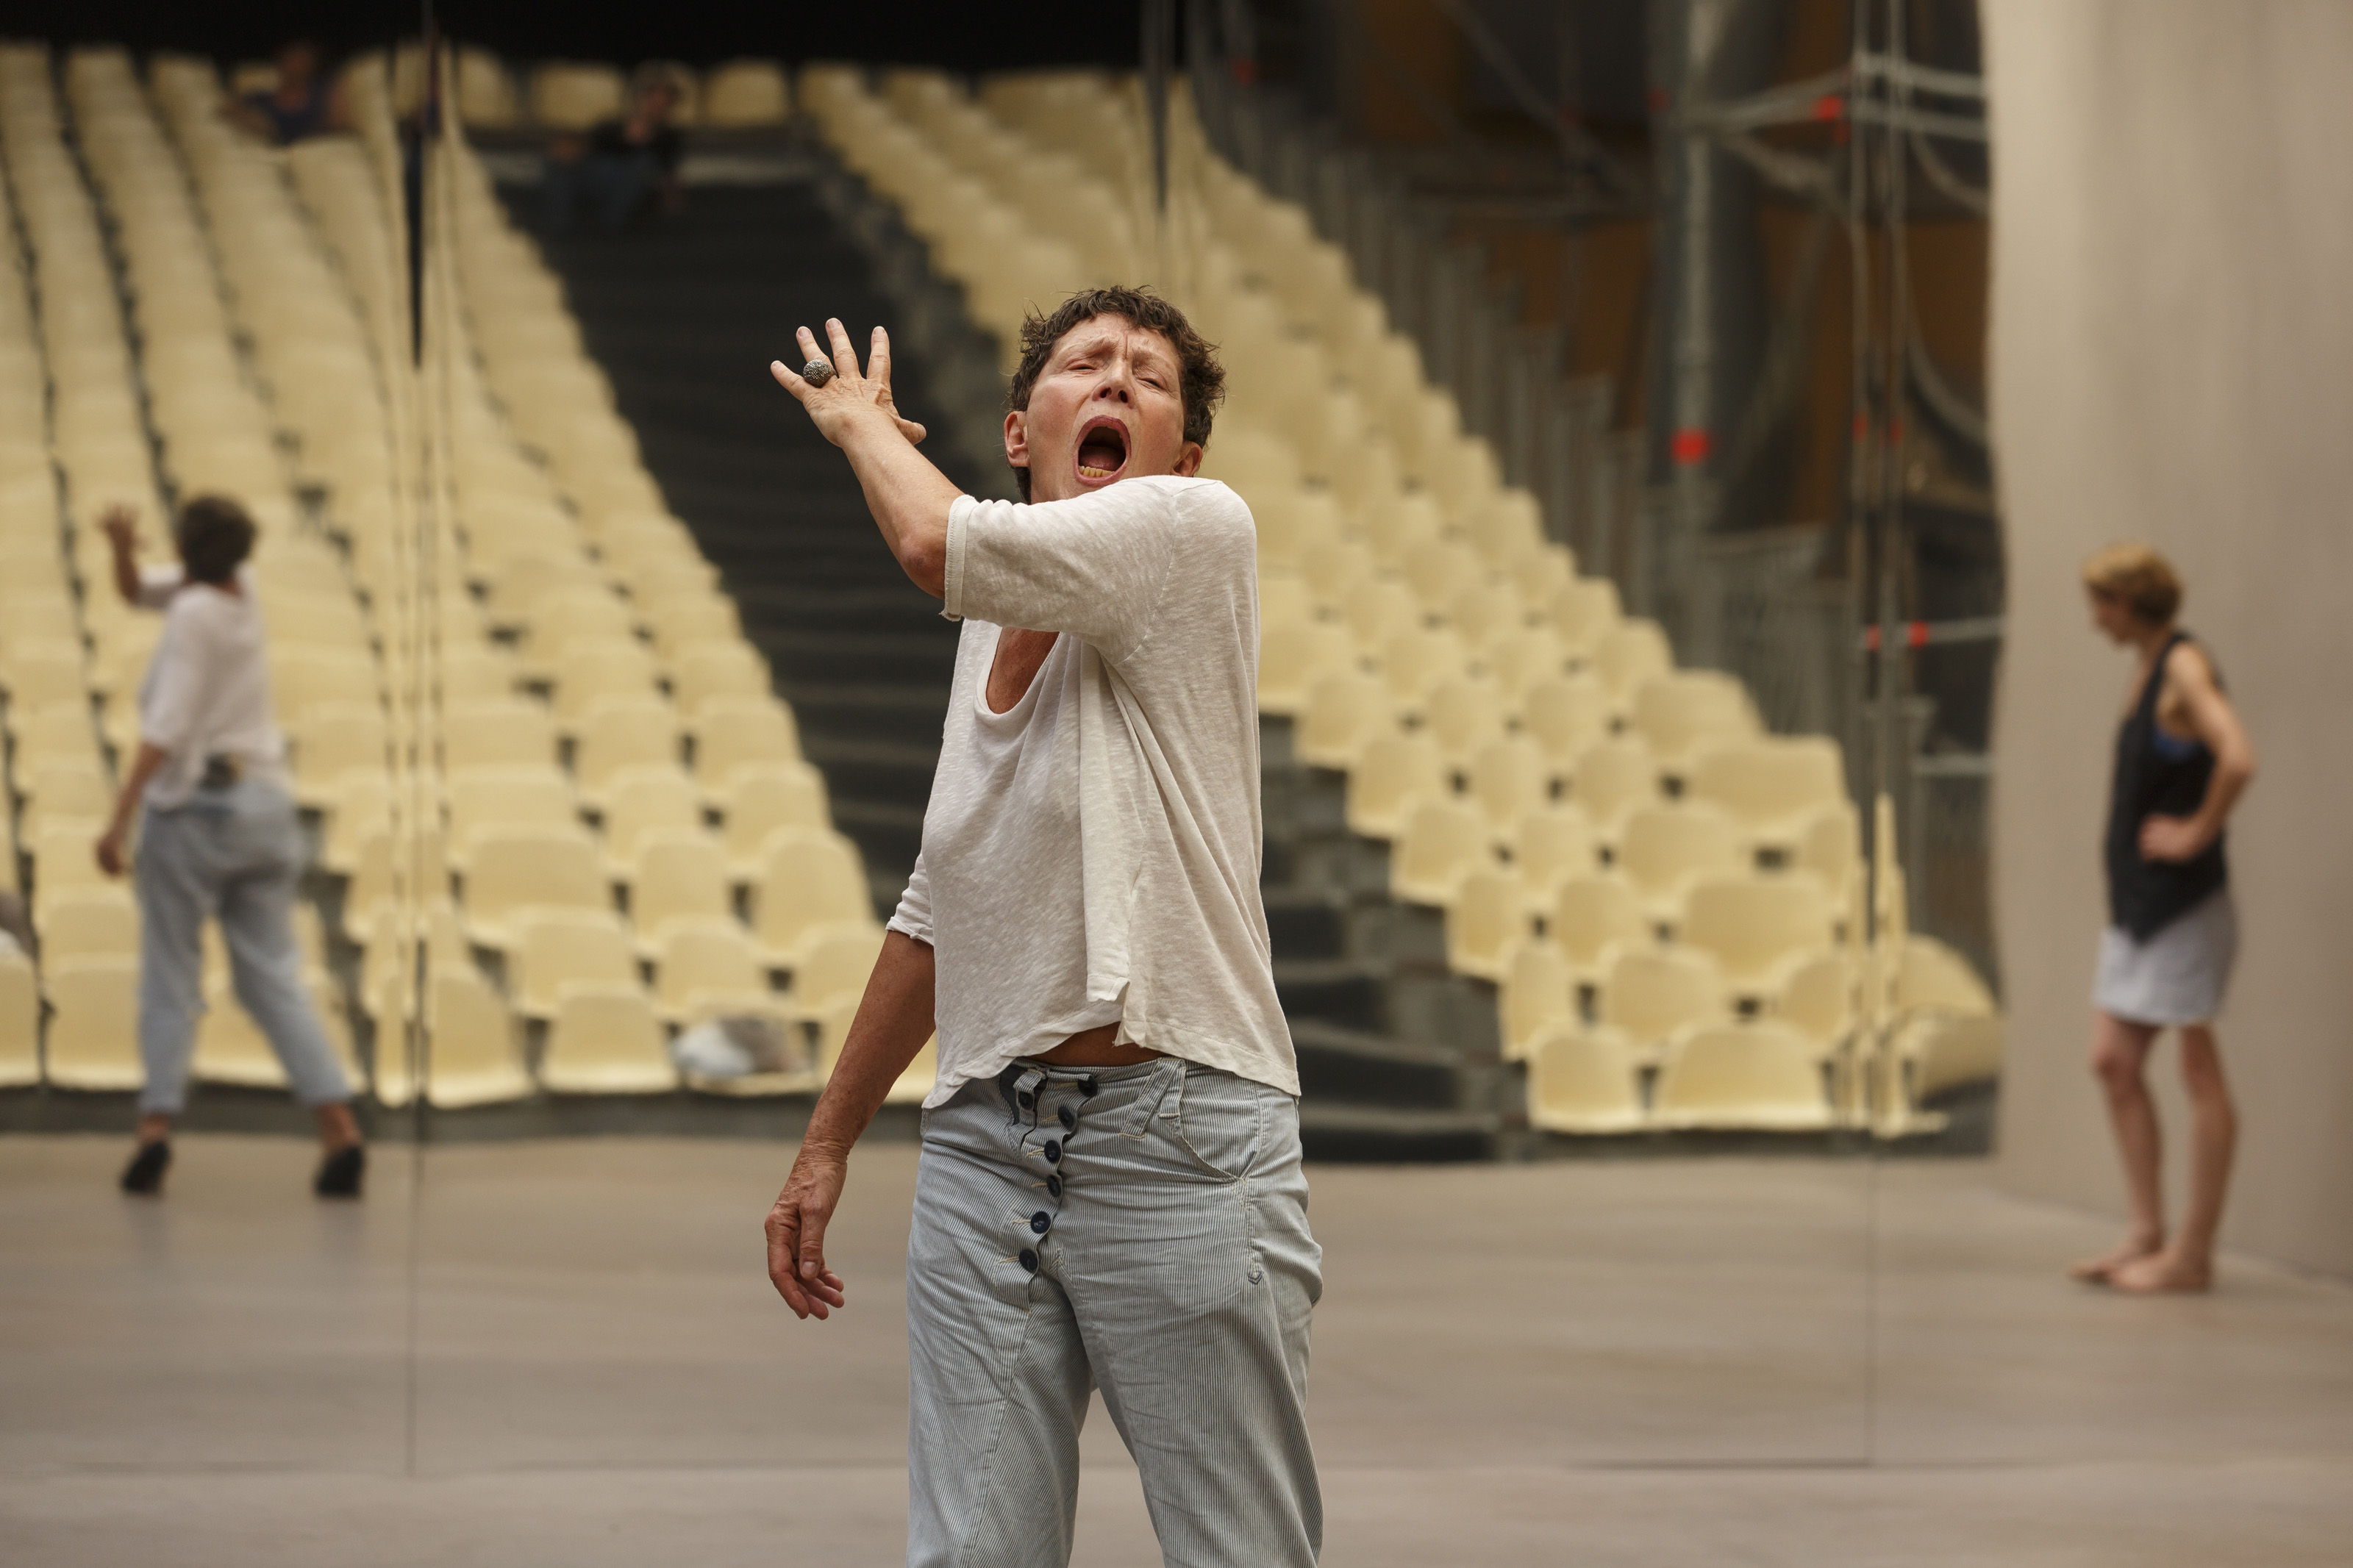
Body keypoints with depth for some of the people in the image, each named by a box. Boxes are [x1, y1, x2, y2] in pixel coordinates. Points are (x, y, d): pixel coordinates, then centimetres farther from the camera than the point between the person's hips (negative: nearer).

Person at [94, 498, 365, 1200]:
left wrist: (120, 821, -21)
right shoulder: (241, 590, 7)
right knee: (273, 978, 4)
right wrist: (123, 546, -1)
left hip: (192, 807, -6)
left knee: (169, 980, 1)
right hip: (264, 803, 6)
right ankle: (340, 1132, -8)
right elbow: (136, 590, 19)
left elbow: (166, 731, -20)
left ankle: (155, 1128, -9)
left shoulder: (195, 616, -13)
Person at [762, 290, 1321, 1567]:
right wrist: (828, 1144, 25)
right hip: (982, 1147, 6)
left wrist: (859, 418, 3)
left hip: (1177, 1142, -6)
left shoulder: (1201, 528, -4)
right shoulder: (994, 625, 16)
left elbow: (938, 544, -18)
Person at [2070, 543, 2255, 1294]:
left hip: (2184, 899, -10)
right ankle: (2147, 1232, 14)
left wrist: (2197, 833, -19)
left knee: (2199, 1071, -3)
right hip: (2136, 899, 10)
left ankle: (2193, 1252, 1)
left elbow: (2237, 761, -31)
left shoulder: (2186, 668, -15)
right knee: (2114, 1061, 9)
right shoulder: (2146, 668, 14)